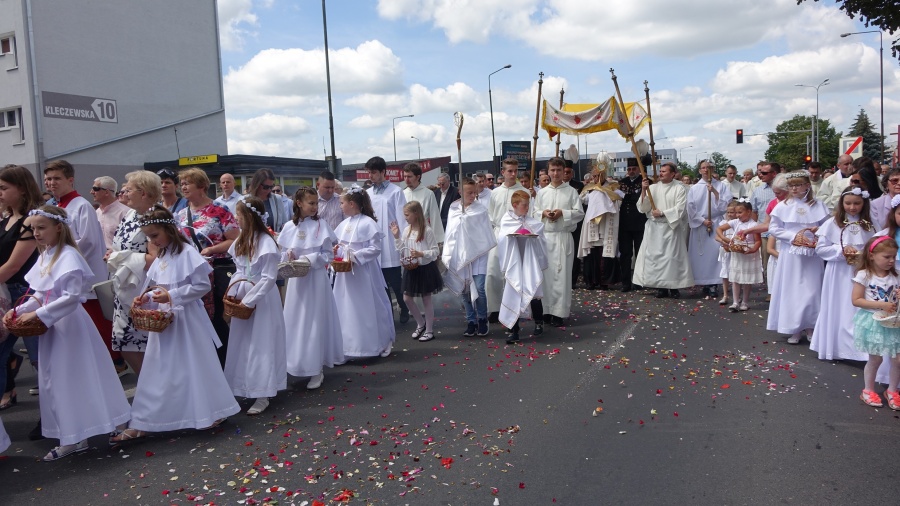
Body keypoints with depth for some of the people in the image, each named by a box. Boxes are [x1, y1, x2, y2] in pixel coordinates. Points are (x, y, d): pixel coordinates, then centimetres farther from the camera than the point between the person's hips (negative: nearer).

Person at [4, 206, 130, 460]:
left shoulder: (68, 256, -15)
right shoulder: (45, 256, 9)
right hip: (51, 326, 9)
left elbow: (72, 297, -22)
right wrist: (19, 311, 2)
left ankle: (76, 438, 13)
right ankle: (72, 439, 20)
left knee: (74, 379, 0)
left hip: (69, 325, -9)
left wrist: (38, 314, -19)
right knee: (55, 381, 11)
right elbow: (41, 295, 15)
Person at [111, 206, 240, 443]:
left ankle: (212, 412, 18)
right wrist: (145, 298, -3)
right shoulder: (159, 258, 11)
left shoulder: (187, 253, -13)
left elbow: (203, 285, -17)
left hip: (186, 320, -8)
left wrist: (172, 296, -21)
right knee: (157, 371, 11)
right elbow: (155, 288, 17)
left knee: (193, 367, 2)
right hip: (163, 322, 8)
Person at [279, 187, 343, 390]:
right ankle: (296, 364, 23)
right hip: (296, 278, 3)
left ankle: (317, 369, 9)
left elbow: (328, 254, -5)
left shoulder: (320, 224, -5)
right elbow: (283, 253, 8)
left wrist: (310, 260, -18)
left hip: (316, 277, -3)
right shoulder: (289, 227, 2)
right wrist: (288, 255, -14)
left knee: (315, 321, 1)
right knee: (295, 321, 9)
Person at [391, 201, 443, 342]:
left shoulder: (427, 231, -15)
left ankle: (429, 330, 18)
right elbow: (401, 249, 9)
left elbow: (436, 251, -14)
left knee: (426, 299, 6)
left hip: (425, 268, -6)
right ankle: (421, 323, 30)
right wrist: (396, 237, -2)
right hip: (410, 269, 6)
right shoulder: (406, 230, 3)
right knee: (407, 298, 9)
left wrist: (421, 254, -27)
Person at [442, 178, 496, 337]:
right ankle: (471, 321, 17)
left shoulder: (481, 208, -2)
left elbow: (486, 231, 1)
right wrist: (447, 253, 5)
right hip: (459, 254, 3)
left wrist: (486, 248, -4)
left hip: (477, 253, -2)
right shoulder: (453, 209, 4)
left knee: (479, 289, -9)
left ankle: (482, 320, 11)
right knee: (464, 289, 5)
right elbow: (449, 232, 7)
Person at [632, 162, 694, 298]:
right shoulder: (652, 187, 7)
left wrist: (662, 213, -12)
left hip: (671, 227, -3)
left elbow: (680, 209, -9)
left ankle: (673, 287, 4)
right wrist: (644, 191, -9)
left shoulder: (680, 189, 0)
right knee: (655, 256, 1)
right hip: (654, 228, 3)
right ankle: (660, 287, 7)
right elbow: (643, 208, 2)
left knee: (672, 256, -2)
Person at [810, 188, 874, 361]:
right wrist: (842, 250, -16)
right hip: (839, 275, -2)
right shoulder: (832, 224, -4)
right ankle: (835, 347, 14)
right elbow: (820, 249, -5)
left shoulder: (868, 226, 6)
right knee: (838, 311, 4)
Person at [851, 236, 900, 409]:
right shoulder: (864, 275, -11)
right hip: (873, 322, -4)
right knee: (875, 358, 6)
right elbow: (856, 300, -13)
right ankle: (868, 390, 26)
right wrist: (881, 305, -20)